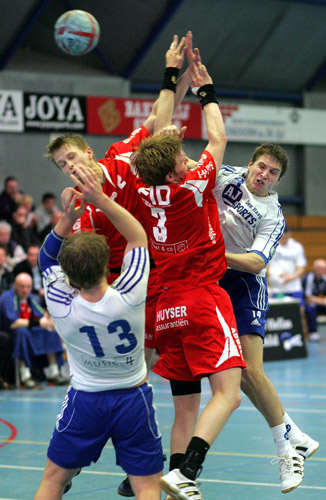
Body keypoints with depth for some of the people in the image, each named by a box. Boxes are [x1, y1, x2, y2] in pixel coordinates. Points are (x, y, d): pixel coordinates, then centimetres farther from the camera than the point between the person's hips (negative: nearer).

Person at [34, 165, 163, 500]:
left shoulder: (61, 307, -21)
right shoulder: (128, 298, -24)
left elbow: (47, 256, 0)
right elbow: (138, 237, -9)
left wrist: (67, 218, -13)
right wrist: (100, 199, -14)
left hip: (84, 401, 1)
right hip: (133, 399, -1)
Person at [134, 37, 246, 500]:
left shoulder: (146, 192, 4)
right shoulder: (192, 188, -11)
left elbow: (159, 133, 20)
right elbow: (218, 139, 5)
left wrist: (171, 79, 25)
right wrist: (206, 90, 17)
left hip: (167, 306, 7)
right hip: (204, 302, -7)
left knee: (186, 406, 10)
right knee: (227, 393, -15)